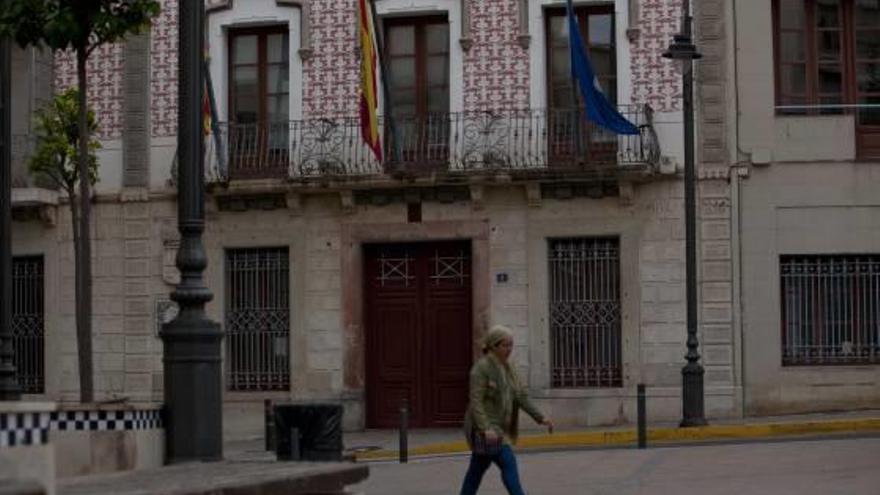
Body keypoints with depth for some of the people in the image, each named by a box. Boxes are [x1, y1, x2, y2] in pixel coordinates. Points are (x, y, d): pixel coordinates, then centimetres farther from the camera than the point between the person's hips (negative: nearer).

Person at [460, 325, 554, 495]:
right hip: (484, 428, -9)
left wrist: (541, 418, -1)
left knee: (476, 471, 13)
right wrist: (486, 429, -32)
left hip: (497, 428, 9)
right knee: (509, 465, -13)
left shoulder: (506, 368, 12)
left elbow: (521, 396, 9)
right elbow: (476, 402, -21)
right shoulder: (481, 368, -15)